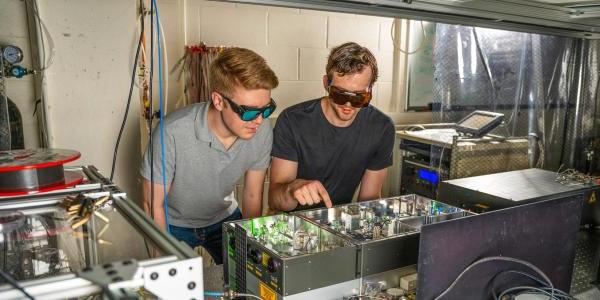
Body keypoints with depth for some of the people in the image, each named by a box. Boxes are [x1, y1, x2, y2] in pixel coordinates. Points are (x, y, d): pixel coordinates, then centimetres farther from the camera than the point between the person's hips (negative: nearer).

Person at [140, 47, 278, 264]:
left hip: (224, 217, 3)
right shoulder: (173, 133, -34)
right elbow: (154, 205, -19)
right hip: (173, 224, -3)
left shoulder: (262, 131, -22)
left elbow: (252, 196, -7)